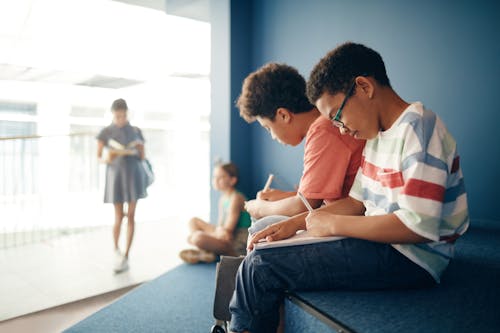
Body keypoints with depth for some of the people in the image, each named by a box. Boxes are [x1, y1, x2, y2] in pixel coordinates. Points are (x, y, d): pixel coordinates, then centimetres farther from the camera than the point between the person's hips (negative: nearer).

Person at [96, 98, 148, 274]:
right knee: (118, 217, 3)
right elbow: (98, 157, 0)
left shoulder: (136, 131, 6)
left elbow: (142, 157, 9)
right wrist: (107, 159, -22)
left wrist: (139, 149, -13)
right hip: (115, 176, -1)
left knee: (131, 216, 0)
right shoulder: (106, 132, 1)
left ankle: (125, 257, 9)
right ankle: (116, 249, 28)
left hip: (133, 175, 1)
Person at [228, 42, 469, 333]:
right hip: (380, 243, 10)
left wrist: (333, 224, -16)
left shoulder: (418, 128, -17)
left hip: (410, 259, -10)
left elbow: (418, 226, -25)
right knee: (266, 247, 14)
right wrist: (296, 223, 2)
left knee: (260, 266, -15)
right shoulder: (378, 136, 12)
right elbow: (357, 202, 14)